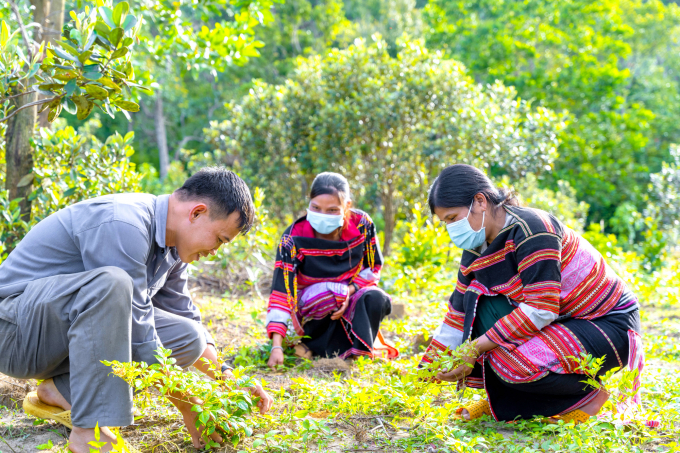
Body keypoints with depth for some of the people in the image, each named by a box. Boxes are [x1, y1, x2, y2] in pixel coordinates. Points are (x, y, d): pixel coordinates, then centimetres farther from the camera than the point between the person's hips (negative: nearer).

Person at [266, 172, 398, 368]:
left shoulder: (362, 225, -15)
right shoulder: (294, 238, -23)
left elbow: (374, 267, -1)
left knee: (375, 299, -30)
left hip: (353, 296, 3)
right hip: (310, 311, -3)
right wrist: (276, 346, -37)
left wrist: (350, 290, -22)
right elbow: (281, 292, -27)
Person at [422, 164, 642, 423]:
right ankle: (501, 399, 0)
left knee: (514, 364, -29)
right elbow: (459, 314, 9)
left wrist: (476, 347, -25)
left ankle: (589, 394, -2)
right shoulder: (477, 251, 3)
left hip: (610, 326, -9)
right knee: (480, 297, -8)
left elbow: (542, 309, -28)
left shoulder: (530, 229, -24)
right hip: (566, 321, 9)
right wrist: (428, 369, 2)